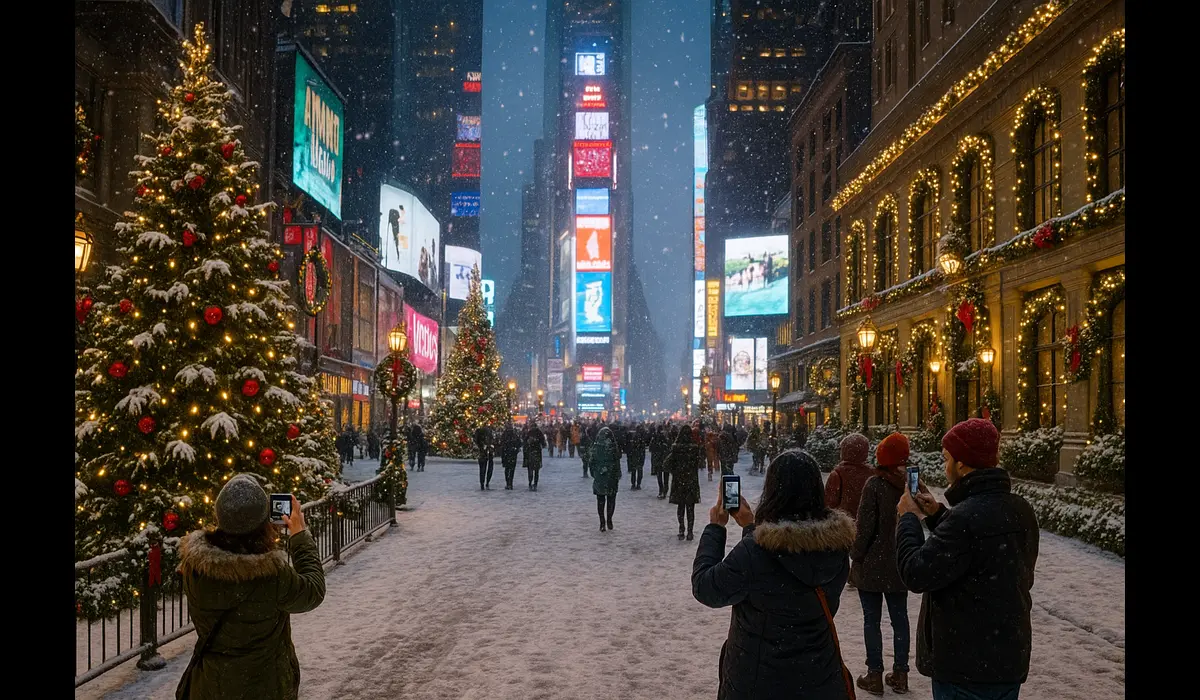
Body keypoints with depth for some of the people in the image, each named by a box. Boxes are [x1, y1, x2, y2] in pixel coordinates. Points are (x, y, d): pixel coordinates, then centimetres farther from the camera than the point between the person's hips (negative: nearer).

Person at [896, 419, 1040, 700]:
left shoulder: (966, 516, -25)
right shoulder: (1020, 509, 5)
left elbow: (917, 575, -23)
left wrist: (908, 518, -11)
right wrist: (938, 516, 12)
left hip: (966, 664, -9)